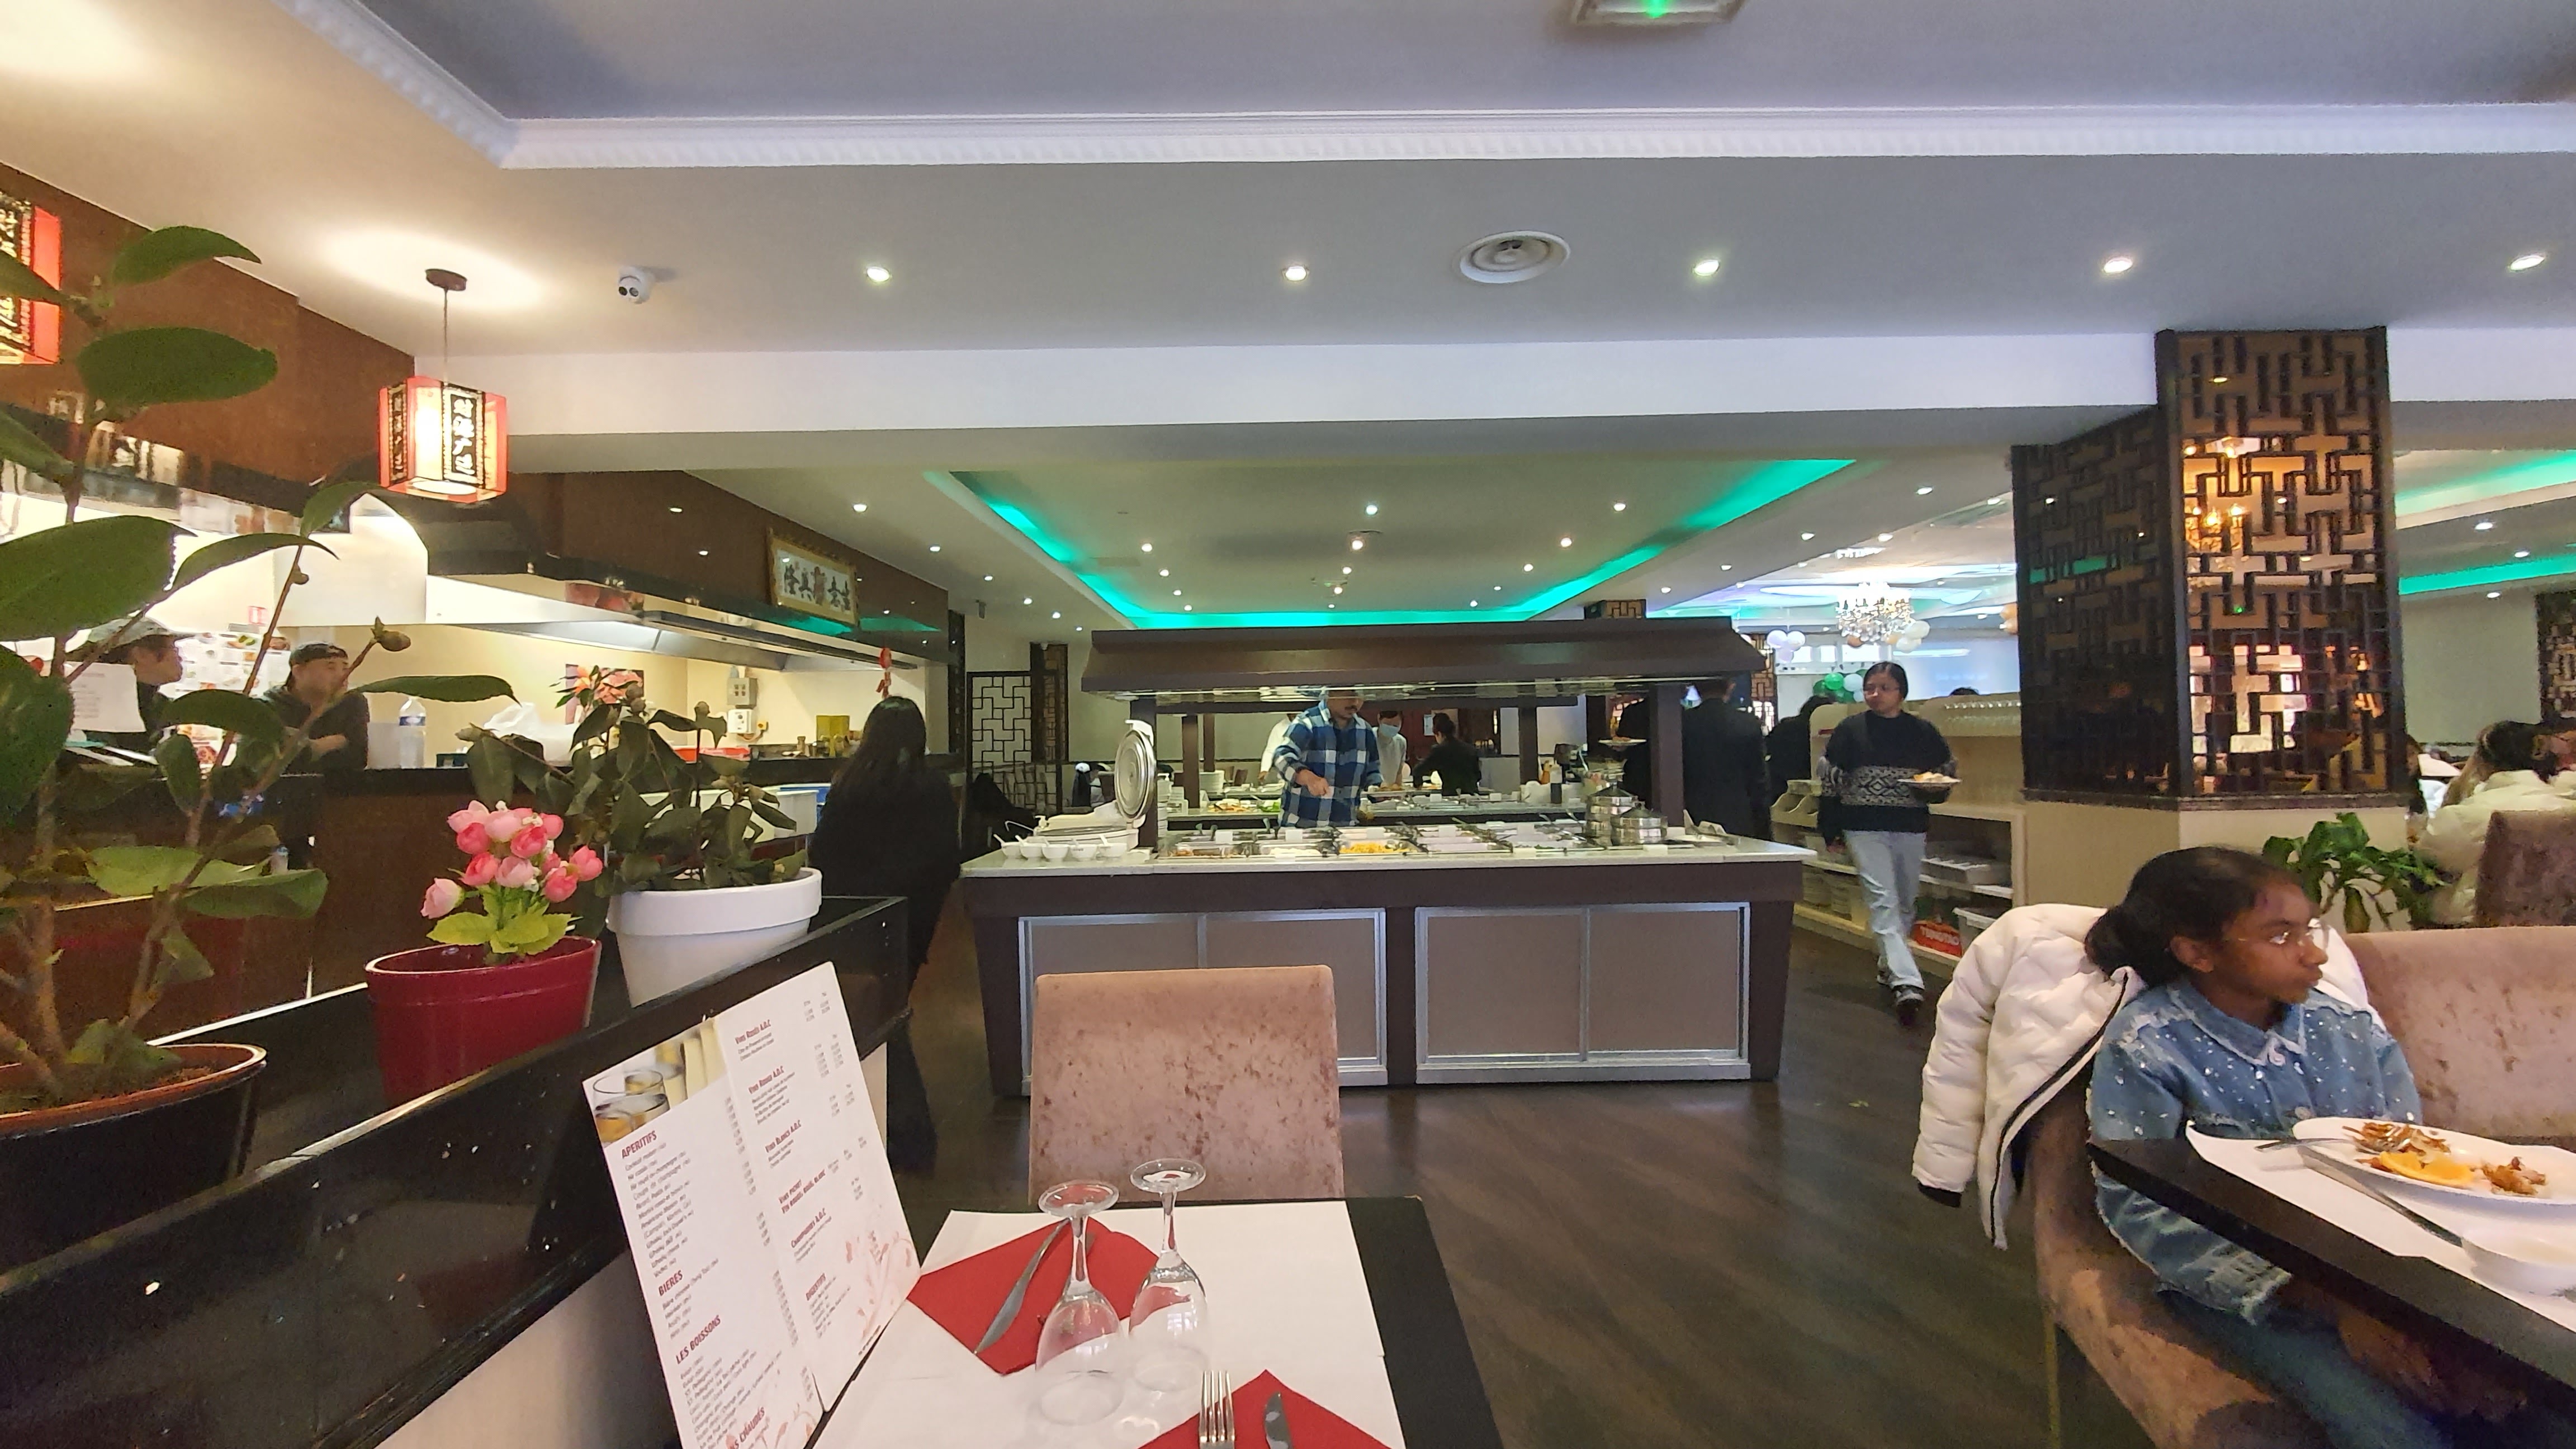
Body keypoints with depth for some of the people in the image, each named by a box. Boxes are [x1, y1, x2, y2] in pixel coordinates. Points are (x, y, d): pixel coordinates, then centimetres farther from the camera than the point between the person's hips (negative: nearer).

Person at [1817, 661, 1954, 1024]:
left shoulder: (1923, 732, 5)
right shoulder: (1850, 731, 0)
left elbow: (1949, 770, 18)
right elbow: (1828, 780, 3)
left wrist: (1934, 786, -6)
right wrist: (1830, 829, 0)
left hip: (1911, 828, 3)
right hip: (1865, 827, -3)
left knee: (1905, 903, 13)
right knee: (1883, 901, -14)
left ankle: (1889, 967, 32)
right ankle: (1907, 982, -20)